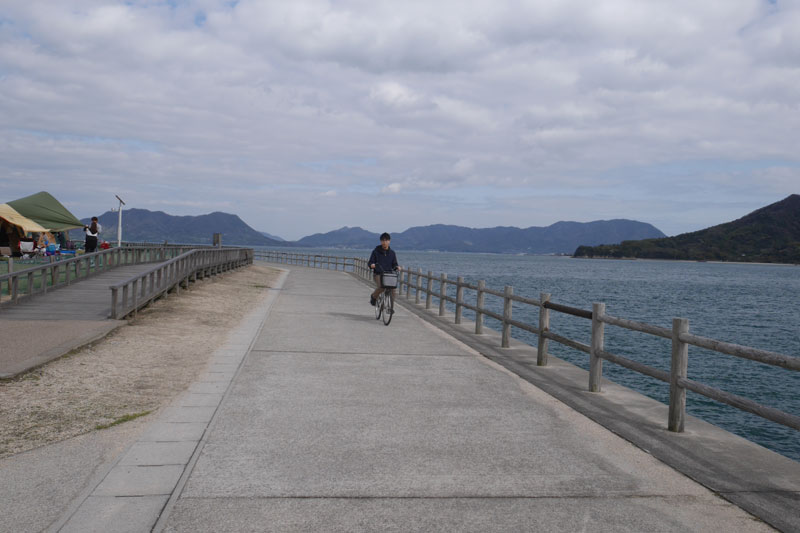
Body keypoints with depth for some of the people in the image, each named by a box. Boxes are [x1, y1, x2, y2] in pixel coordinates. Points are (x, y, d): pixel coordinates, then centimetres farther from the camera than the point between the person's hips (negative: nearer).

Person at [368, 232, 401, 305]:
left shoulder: (392, 253, 12)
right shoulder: (376, 251, 5)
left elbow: (394, 264, 13)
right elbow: (370, 262, 4)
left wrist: (397, 267, -10)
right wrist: (372, 265, -20)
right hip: (378, 274, -3)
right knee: (381, 287, -30)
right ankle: (373, 296, 3)